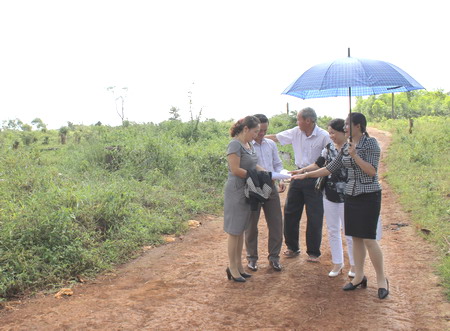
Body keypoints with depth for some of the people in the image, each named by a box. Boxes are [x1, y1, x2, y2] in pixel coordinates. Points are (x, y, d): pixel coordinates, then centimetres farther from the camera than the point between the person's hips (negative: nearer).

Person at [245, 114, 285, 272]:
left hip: (270, 188, 5)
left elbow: (277, 164, 14)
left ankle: (274, 257, 24)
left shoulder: (271, 144, 8)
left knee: (276, 223, 8)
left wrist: (281, 180, -2)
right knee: (251, 225, 8)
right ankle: (252, 258, 25)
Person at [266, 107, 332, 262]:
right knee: (290, 213, 10)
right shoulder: (296, 132, 2)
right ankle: (292, 247, 26)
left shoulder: (324, 136, -13)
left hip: (315, 179, -5)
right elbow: (276, 137, 10)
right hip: (298, 176, 5)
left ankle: (313, 252, 18)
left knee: (314, 217, 1)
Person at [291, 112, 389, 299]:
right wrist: (306, 175, 13)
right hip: (351, 195, 7)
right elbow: (331, 168, 13)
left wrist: (355, 155, -21)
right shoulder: (346, 147, 10)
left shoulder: (370, 143, -9)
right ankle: (359, 277, 19)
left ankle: (381, 279, 9)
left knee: (369, 239, -6)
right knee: (356, 238, 9)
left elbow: (372, 171, -14)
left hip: (368, 196, -6)